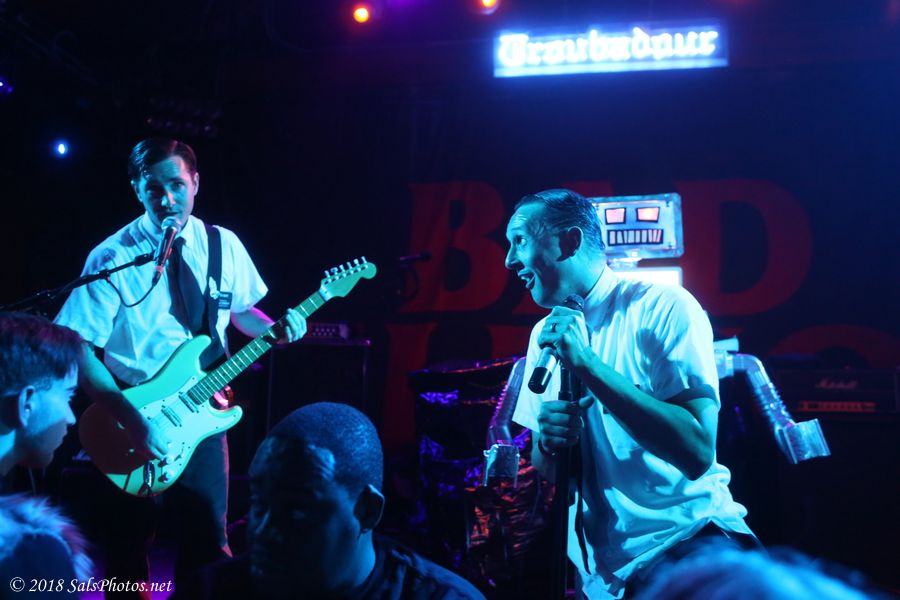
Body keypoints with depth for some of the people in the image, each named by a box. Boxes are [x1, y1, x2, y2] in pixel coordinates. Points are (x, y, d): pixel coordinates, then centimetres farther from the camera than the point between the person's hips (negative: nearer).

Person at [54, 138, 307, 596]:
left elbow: (240, 310, 14)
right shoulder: (113, 258, -14)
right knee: (129, 544, 12)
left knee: (207, 541, 11)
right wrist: (134, 422, -24)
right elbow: (76, 348, -16)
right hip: (133, 419, -3)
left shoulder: (224, 245, -2)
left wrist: (274, 330, -8)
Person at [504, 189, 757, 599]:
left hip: (689, 539, -5)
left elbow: (698, 453, -22)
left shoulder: (664, 307, -12)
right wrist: (550, 442, -10)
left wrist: (587, 364, -24)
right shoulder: (545, 335, 6)